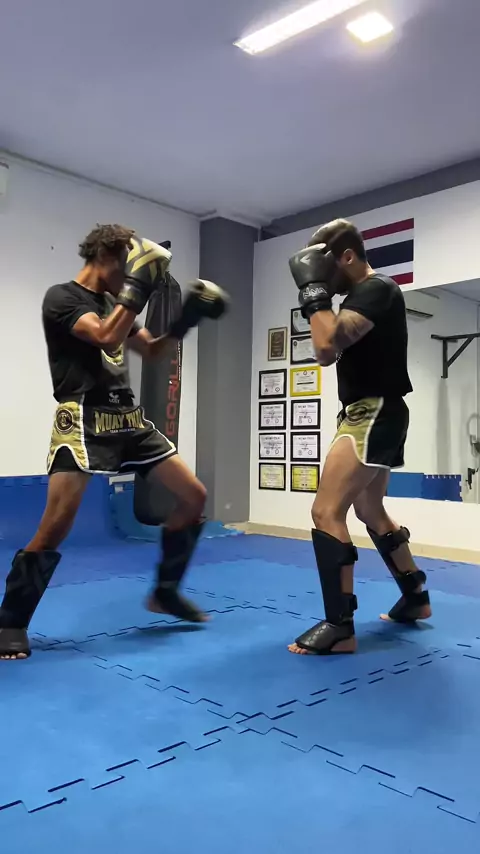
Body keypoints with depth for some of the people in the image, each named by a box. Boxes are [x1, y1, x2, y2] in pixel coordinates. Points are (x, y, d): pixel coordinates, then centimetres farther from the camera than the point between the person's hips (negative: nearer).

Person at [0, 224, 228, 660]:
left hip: (130, 419, 8)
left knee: (194, 495, 5)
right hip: (84, 422, -8)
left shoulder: (115, 302, 18)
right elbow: (107, 338, -20)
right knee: (56, 526, -15)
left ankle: (165, 591, 20)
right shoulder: (61, 297, -5)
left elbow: (153, 351, 25)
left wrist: (186, 319, 13)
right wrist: (139, 287, -17)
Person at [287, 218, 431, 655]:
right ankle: (416, 596, 35)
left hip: (375, 414, -11)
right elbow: (330, 351, 19)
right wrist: (317, 297, 10)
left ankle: (340, 627, -9)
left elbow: (327, 347, -28)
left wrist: (313, 289, -17)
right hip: (370, 415, 11)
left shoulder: (376, 289, -15)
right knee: (371, 512, 21)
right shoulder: (361, 294, 16)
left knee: (326, 512, -15)